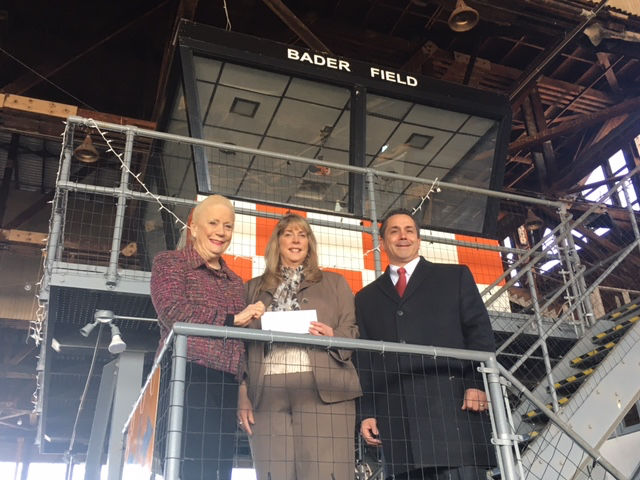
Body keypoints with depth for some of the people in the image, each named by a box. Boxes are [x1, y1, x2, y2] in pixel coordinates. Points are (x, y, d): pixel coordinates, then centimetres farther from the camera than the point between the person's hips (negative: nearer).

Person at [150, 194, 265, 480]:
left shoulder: (235, 282, 24)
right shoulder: (169, 262, 6)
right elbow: (173, 312, -11)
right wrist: (233, 319, -5)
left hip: (226, 387, 6)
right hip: (187, 380, -6)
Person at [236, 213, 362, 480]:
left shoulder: (334, 283, 20)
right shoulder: (256, 287, 23)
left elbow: (353, 334, 13)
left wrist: (332, 337, -10)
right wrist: (243, 394, 4)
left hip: (322, 390, -1)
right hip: (268, 393, 1)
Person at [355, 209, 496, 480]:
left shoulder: (455, 277, 17)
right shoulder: (366, 298, 23)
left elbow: (479, 330, 6)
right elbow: (363, 360, 17)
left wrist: (478, 383, -9)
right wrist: (366, 412, 6)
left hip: (453, 404, -2)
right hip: (396, 414, 2)